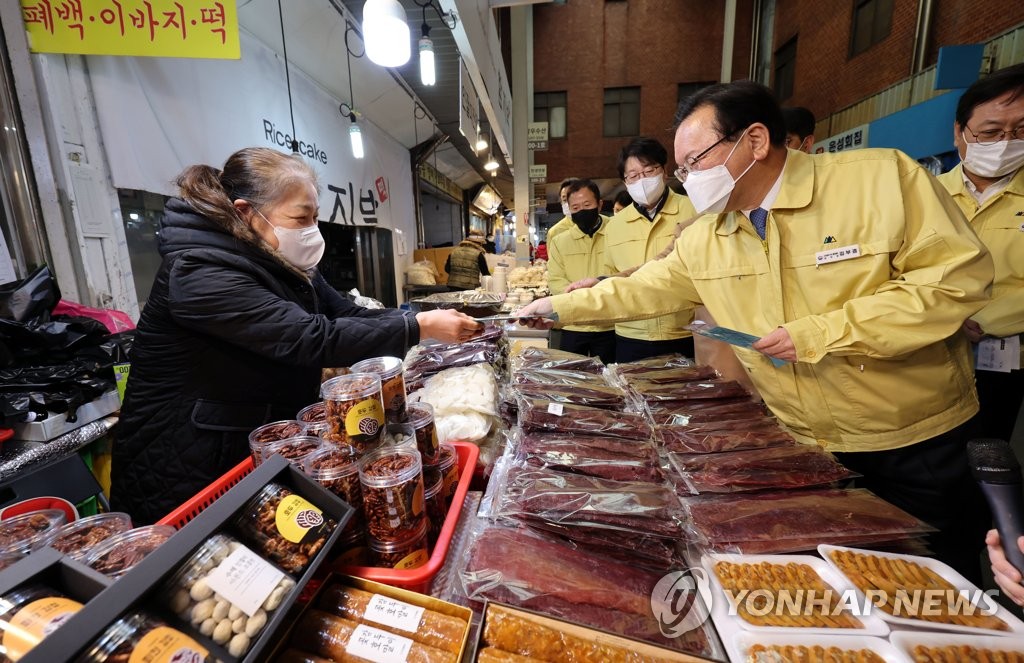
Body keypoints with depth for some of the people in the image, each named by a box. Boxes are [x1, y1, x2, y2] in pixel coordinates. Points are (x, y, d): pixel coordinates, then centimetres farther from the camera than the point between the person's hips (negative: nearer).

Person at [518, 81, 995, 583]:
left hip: (917, 443, -2)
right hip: (804, 447, 3)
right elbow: (643, 290, 3)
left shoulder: (882, 177, -16)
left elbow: (958, 278, -17)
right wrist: (560, 307, 4)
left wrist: (821, 333, -25)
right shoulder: (703, 239, -4)